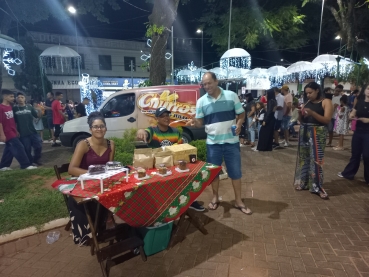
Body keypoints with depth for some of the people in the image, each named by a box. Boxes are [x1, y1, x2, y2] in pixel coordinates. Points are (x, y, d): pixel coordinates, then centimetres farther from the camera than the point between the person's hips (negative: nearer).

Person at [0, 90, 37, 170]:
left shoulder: (10, 106, 11)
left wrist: (16, 130, 19)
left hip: (12, 132, 9)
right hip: (8, 133, -9)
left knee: (9, 149, 14)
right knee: (19, 148, -7)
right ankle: (26, 165, -1)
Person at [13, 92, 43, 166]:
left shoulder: (30, 107, 5)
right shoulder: (14, 108, 1)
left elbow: (38, 116, 7)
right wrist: (16, 131, -3)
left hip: (32, 132, 1)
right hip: (22, 134, -1)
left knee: (39, 146, -2)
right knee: (27, 149, 5)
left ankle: (36, 160, 20)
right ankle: (30, 162, 22)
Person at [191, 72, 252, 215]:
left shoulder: (231, 95, -3)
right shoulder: (201, 101, 0)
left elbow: (241, 114, 3)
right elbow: (200, 122, 1)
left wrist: (239, 124, -17)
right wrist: (195, 122, -23)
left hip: (231, 141, -1)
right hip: (212, 142, 1)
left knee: (235, 171, 9)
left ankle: (238, 201, 25)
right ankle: (215, 197, 33)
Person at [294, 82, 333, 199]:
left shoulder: (326, 102, -3)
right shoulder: (307, 102, 11)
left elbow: (327, 120, -13)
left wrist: (312, 113, -24)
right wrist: (300, 113, -9)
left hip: (318, 133, -5)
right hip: (304, 132, 5)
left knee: (316, 159, -7)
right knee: (303, 157, 8)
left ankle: (317, 187, 1)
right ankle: (302, 182, 19)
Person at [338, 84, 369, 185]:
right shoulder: (359, 102, 6)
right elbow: (352, 114, 12)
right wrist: (352, 115, -10)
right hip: (358, 131, 4)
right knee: (355, 153, 14)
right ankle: (348, 173, 25)